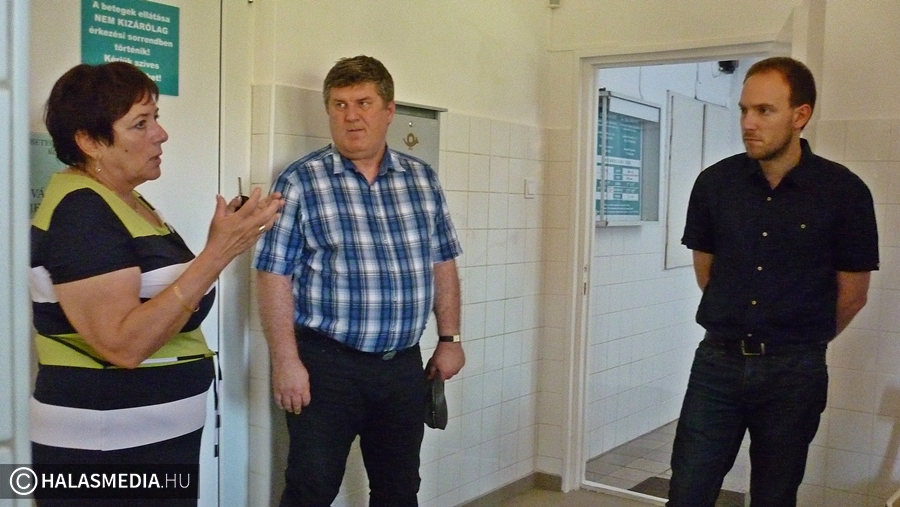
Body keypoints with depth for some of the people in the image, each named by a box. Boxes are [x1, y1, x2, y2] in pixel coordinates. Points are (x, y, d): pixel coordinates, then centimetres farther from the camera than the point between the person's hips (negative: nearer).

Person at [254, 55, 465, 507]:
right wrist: (286, 361, -13)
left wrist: (449, 339, 8)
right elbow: (274, 275, -9)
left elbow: (442, 263, 12)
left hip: (403, 365, 5)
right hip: (327, 364, -4)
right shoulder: (300, 182, -7)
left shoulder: (423, 180, 6)